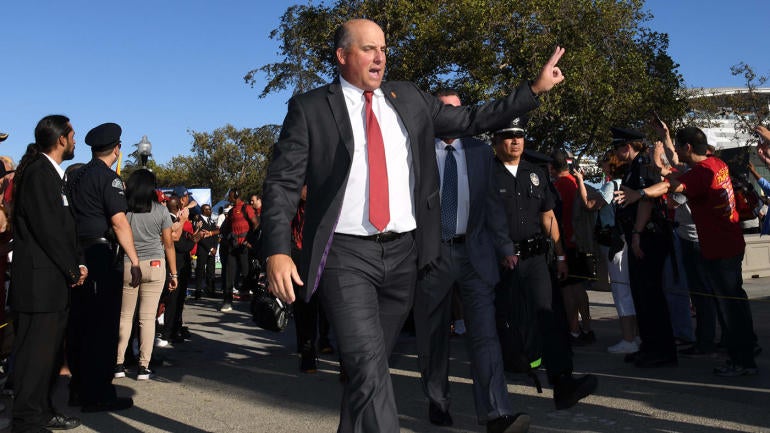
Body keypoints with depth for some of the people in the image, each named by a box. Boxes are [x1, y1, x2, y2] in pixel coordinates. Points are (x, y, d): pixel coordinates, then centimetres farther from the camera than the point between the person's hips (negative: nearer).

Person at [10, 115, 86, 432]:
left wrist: (77, 264, 5)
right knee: (34, 352, -2)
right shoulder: (38, 172, -13)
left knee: (50, 350, 14)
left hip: (56, 280, 9)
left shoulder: (53, 174, 17)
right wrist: (72, 270, -11)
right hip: (38, 280, -9)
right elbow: (46, 228, -18)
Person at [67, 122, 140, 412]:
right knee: (102, 325, -3)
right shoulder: (108, 178, -9)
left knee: (79, 323, 13)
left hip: (77, 255, 8)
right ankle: (98, 395, 2)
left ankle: (78, 389, 22)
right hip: (101, 255, -8)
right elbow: (119, 222, -17)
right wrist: (135, 262, -17)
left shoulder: (75, 176, 14)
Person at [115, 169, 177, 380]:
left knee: (125, 316, 11)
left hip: (127, 266, 1)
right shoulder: (161, 210, -1)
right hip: (155, 266, 0)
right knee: (148, 317, 3)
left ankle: (118, 364, 11)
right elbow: (168, 244, 1)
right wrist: (174, 273, 8)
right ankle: (143, 367, 5)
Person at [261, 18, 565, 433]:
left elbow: (470, 120, 17)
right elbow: (281, 182, -4)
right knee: (369, 369, -13)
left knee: (368, 364, 15)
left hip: (403, 252, 4)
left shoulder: (409, 99, 12)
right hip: (346, 255, -4)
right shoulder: (310, 107, 0)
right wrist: (277, 252, -16)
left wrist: (536, 88, 14)